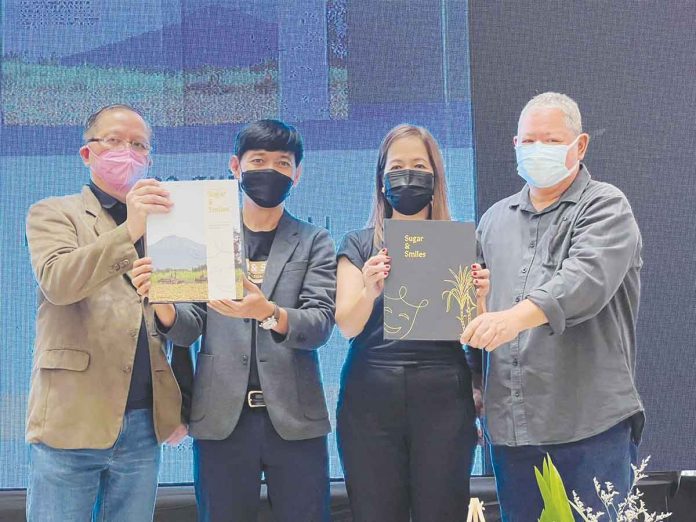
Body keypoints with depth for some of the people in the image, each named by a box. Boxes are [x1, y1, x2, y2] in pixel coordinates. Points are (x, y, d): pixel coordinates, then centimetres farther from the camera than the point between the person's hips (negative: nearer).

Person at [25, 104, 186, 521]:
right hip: (71, 423, -3)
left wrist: (179, 408, 7)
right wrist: (128, 231, -28)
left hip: (145, 425, 4)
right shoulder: (53, 214, 5)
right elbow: (57, 282, -16)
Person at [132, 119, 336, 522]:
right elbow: (189, 329, 5)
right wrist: (161, 301, -18)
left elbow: (321, 324, -6)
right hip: (221, 418, 1)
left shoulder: (315, 243, 7)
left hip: (294, 419, 0)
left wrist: (267, 313, -26)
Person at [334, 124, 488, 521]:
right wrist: (369, 290, -22)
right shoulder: (359, 245, 10)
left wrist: (478, 296, -17)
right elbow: (347, 326, -2)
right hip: (370, 398, 0)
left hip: (443, 397, 0)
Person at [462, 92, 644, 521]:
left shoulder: (605, 208, -1)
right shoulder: (495, 220, 17)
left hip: (590, 424, -5)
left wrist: (517, 316, -35)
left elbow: (587, 279, -21)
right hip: (508, 424, 5)